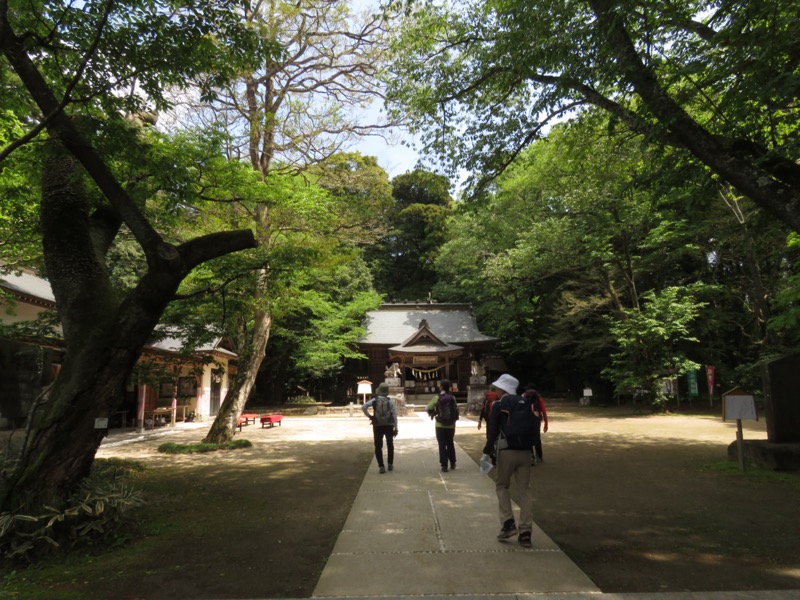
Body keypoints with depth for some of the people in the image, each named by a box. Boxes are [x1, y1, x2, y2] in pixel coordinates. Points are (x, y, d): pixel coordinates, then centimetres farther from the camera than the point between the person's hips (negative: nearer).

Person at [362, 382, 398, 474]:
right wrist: (396, 428, -4)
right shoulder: (390, 401, -5)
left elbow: (363, 407, -19)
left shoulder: (374, 400, -5)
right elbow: (394, 415, -8)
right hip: (389, 426, 1)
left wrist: (369, 416, -7)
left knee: (378, 447, 7)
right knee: (390, 445, 19)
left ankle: (381, 466, -1)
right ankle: (390, 465, 24)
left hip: (378, 426, -1)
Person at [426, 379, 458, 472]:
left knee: (442, 445, 4)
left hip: (440, 426, -3)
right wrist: (454, 419, 12)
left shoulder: (437, 398, -10)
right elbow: (456, 409, -2)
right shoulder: (452, 398, -3)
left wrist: (432, 413, 14)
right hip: (451, 425, 3)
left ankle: (444, 465, 1)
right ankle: (452, 463, 26)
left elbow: (429, 408, -5)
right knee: (450, 444, 19)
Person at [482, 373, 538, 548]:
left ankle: (508, 523, 3)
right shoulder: (526, 404, 12)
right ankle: (525, 532, 6)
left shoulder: (499, 405, -3)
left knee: (501, 486, 14)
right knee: (524, 490, 8)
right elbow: (534, 428, 12)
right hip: (525, 452, 4)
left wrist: (486, 452, -4)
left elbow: (492, 431, -8)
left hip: (506, 451, -4)